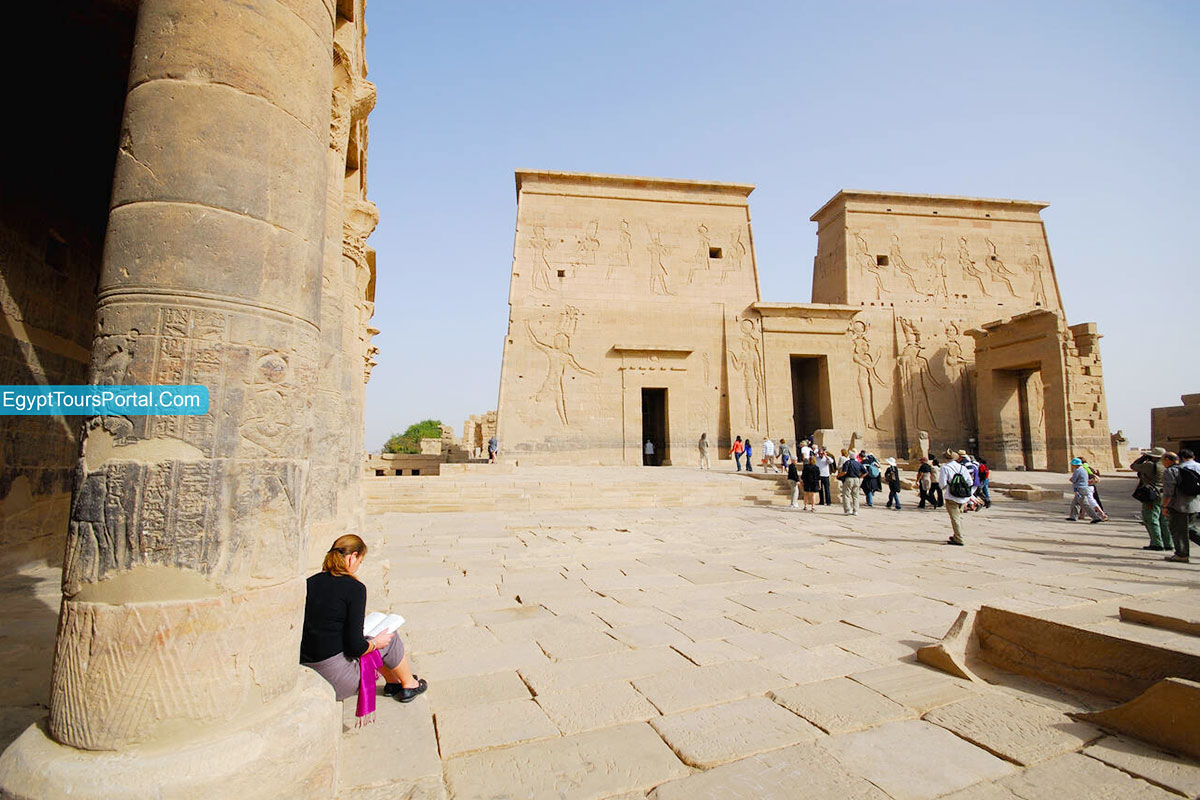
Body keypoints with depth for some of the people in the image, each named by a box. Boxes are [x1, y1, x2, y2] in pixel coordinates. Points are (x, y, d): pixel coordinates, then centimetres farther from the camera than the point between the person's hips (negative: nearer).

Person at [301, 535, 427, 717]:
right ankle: (409, 685, 36)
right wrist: (375, 643, 2)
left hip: (304, 671, 7)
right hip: (337, 680, -7)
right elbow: (356, 646, -19)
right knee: (390, 638, 14)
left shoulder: (310, 582, 1)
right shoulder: (354, 588, -18)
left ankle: (392, 682, 42)